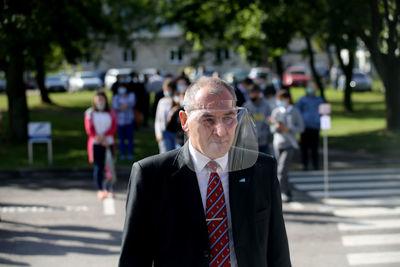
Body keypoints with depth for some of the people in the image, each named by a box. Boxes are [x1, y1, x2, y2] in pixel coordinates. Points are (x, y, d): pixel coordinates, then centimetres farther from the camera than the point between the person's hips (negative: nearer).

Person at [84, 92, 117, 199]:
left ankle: (108, 189, 4)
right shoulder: (90, 113, 3)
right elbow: (89, 129, -2)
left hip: (109, 143, 1)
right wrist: (100, 139, -11)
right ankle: (100, 190, 0)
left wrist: (103, 136, -14)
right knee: (98, 166, -3)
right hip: (96, 144, -1)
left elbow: (113, 128, 0)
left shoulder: (111, 113, 8)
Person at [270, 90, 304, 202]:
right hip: (277, 143, 3)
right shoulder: (276, 111, 6)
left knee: (281, 170, -14)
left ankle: (284, 193, -6)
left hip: (289, 144, -3)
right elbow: (272, 129, 8)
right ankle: (287, 193, 25)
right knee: (283, 170, 10)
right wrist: (276, 126, -15)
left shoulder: (295, 112, 0)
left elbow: (301, 127, 0)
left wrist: (288, 129, -15)